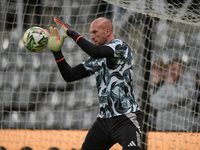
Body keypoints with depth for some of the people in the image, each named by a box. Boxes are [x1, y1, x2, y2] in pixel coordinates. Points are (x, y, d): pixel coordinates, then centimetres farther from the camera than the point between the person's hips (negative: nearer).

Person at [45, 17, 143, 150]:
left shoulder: (120, 46, -6)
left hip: (126, 119, -8)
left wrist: (72, 33, -13)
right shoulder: (96, 59, 16)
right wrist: (57, 51, 3)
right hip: (104, 118, 8)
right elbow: (70, 76, 13)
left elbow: (95, 52, -25)